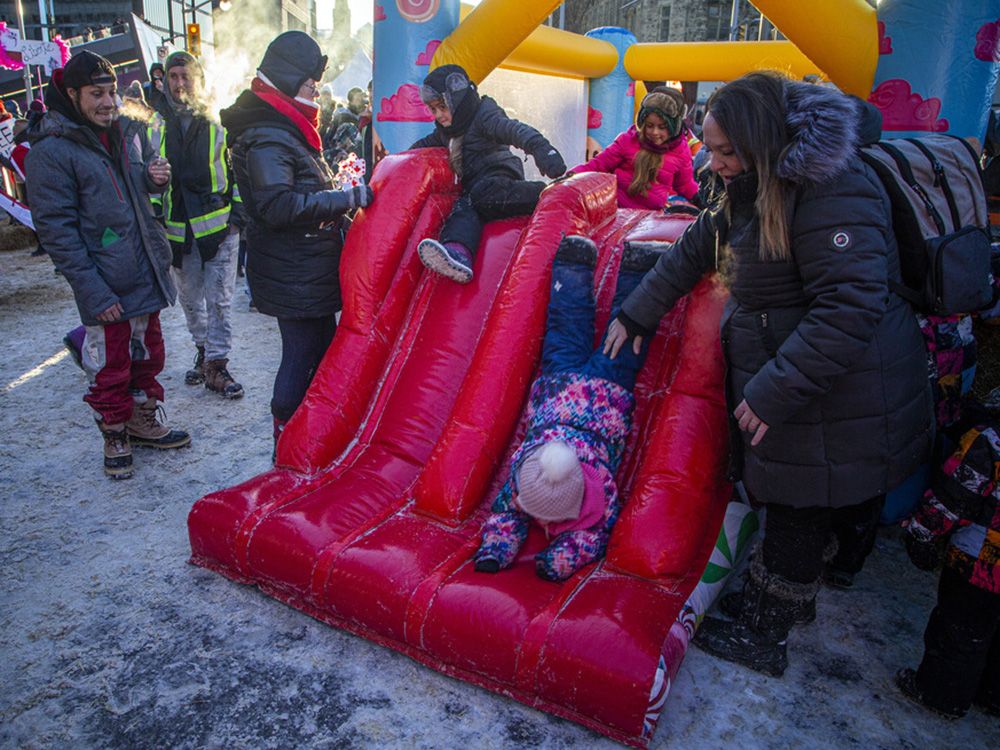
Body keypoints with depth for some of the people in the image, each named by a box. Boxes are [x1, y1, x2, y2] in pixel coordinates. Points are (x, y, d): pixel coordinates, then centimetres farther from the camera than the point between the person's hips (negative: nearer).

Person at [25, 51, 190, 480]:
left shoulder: (124, 134, 9)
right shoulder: (50, 151, -12)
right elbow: (55, 229, -15)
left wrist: (156, 178, -1)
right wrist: (93, 290, -21)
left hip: (146, 275, 7)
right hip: (106, 287, -7)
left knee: (148, 355, 18)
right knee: (110, 367, 4)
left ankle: (143, 422, 36)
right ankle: (115, 438, 23)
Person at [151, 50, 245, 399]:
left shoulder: (219, 124, 2)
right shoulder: (158, 128, 10)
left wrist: (236, 214, -4)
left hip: (219, 226, -4)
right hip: (177, 229, 4)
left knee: (219, 299, -4)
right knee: (190, 299, 13)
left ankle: (216, 364, 3)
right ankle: (203, 352, 29)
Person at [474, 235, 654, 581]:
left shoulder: (602, 483, -38)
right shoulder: (523, 466, -34)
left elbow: (599, 530, -25)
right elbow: (505, 510, -18)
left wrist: (558, 560, -41)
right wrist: (493, 551, -37)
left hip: (608, 388, -1)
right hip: (560, 381, 1)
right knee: (568, 325, 22)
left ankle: (636, 264, 29)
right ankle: (577, 257, 35)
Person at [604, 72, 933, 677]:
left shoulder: (832, 192, -23)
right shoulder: (758, 188, 9)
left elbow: (850, 306, -28)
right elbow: (698, 248, 20)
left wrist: (774, 391, -25)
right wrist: (637, 314, 21)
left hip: (838, 405, -9)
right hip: (787, 388, 9)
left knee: (797, 519, 5)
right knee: (790, 509, 20)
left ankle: (761, 638, 23)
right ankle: (788, 602, 39)